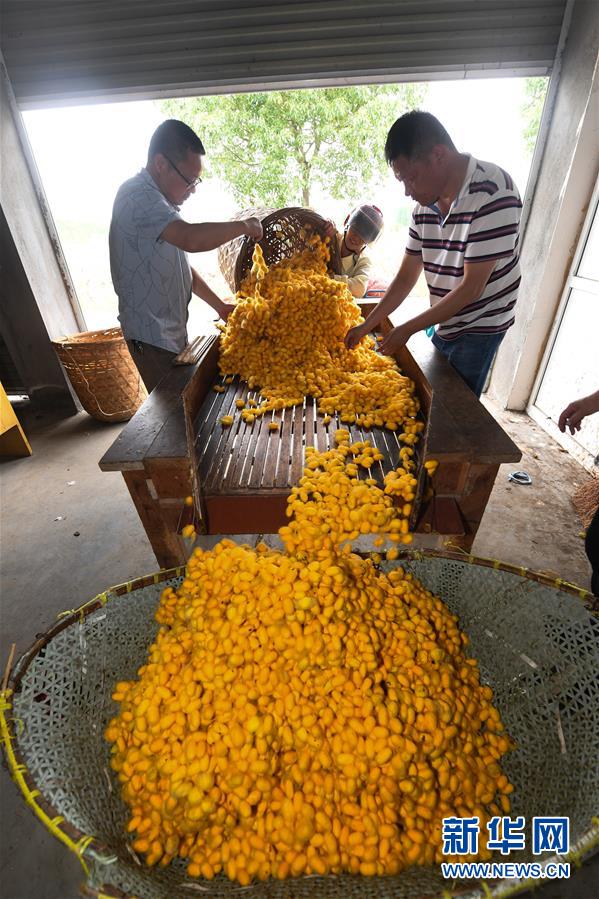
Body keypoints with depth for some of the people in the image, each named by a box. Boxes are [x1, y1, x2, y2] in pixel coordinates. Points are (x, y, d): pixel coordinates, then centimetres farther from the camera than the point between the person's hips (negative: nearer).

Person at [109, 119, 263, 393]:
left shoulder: (156, 198, 18)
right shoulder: (137, 195, -15)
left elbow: (182, 267, 21)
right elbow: (192, 239, -33)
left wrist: (220, 306, 15)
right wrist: (244, 225, -18)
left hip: (172, 332, 10)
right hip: (152, 338, -10)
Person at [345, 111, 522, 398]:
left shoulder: (492, 193, -22)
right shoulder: (425, 206, 0)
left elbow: (471, 288, -23)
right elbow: (405, 278, 4)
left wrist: (408, 329, -19)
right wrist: (366, 326, -1)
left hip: (479, 327, -7)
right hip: (444, 324, 7)